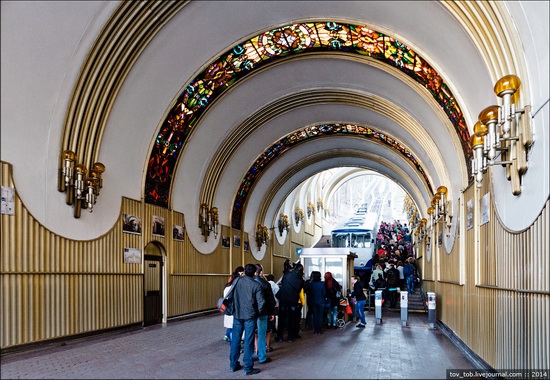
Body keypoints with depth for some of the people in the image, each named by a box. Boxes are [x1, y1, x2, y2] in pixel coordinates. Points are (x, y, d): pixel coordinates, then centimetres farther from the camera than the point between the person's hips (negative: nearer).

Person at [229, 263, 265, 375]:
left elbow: (230, 297, 9)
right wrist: (258, 313, 6)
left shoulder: (237, 282, 0)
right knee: (248, 341, 2)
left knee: (235, 340, 12)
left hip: (237, 315, 4)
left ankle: (233, 364, 23)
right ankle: (248, 367, 8)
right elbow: (261, 302, -10)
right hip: (250, 316, -4)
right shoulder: (256, 285, -10)